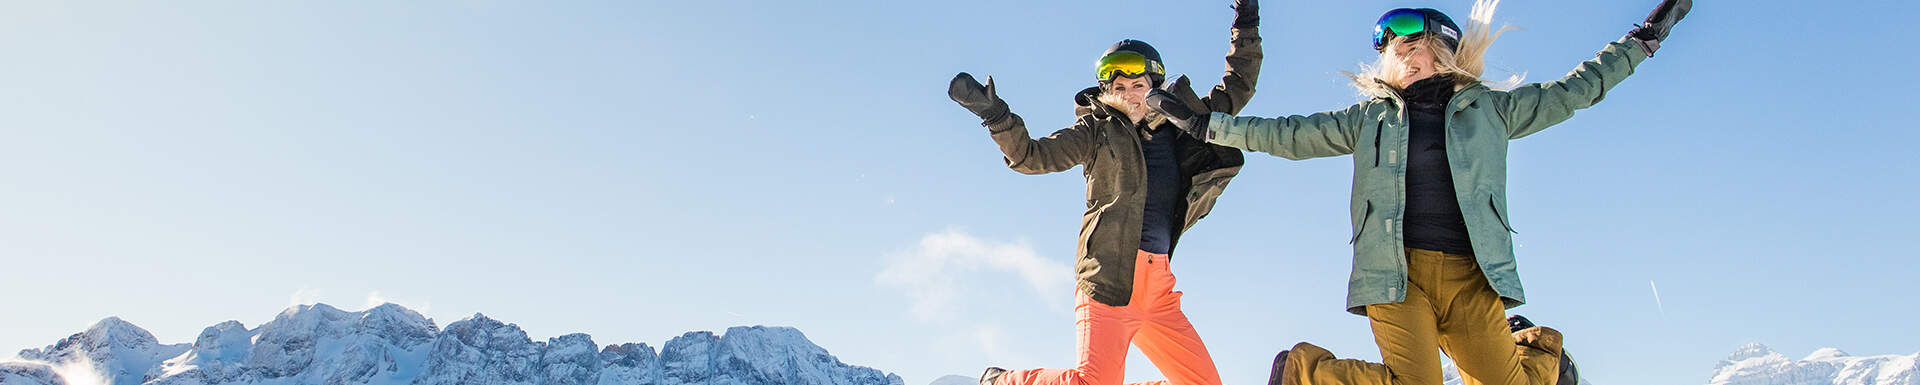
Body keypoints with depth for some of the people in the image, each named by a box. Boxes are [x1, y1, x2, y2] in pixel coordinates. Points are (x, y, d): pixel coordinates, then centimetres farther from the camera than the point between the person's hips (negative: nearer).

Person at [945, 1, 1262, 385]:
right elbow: (1032, 155, -3)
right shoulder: (1098, 130, 6)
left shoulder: (1181, 127, 17)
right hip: (1109, 274, -5)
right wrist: (994, 113, -15)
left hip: (1159, 284, 6)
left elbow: (1237, 87, 29)